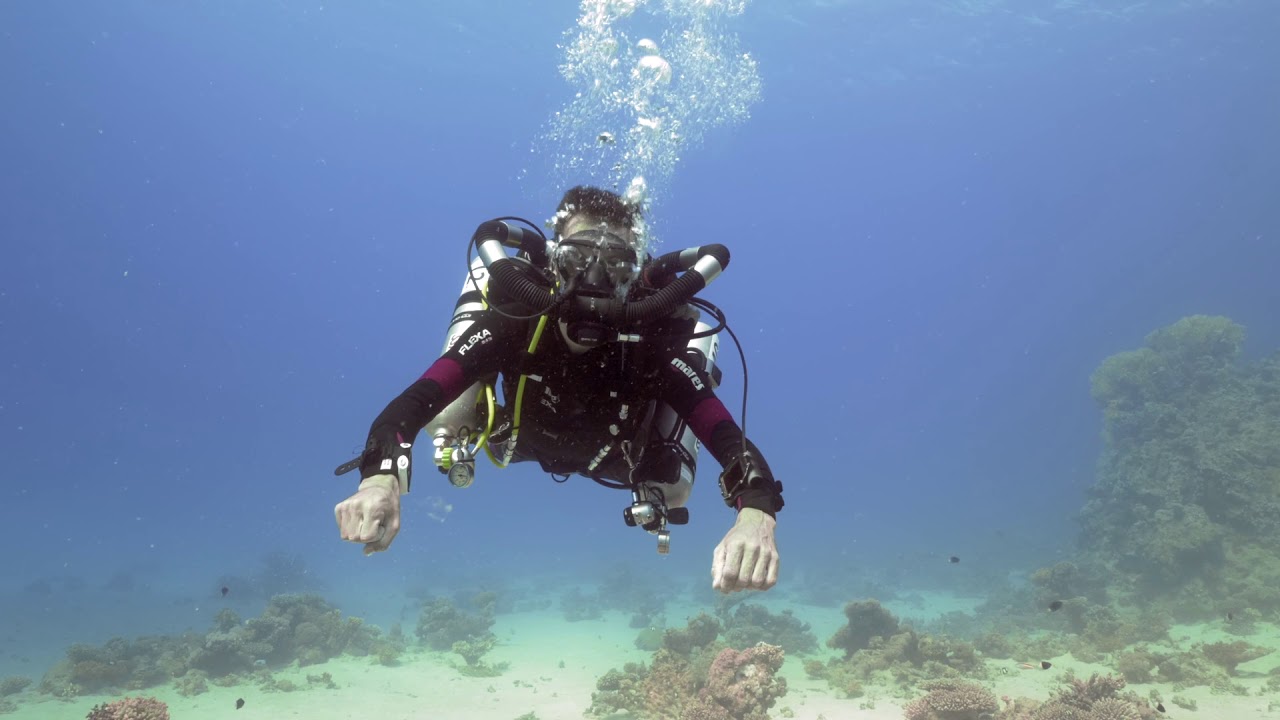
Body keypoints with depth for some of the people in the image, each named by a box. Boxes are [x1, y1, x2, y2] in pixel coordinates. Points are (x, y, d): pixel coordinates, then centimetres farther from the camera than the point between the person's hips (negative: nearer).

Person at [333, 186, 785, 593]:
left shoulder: (652, 341, -42)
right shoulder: (514, 323, -40)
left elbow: (730, 441, -49)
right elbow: (412, 404, -45)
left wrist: (756, 516, -71)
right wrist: (381, 478, -67)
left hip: (615, 455, 0)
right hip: (529, 437, 0)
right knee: (444, 420, -2)